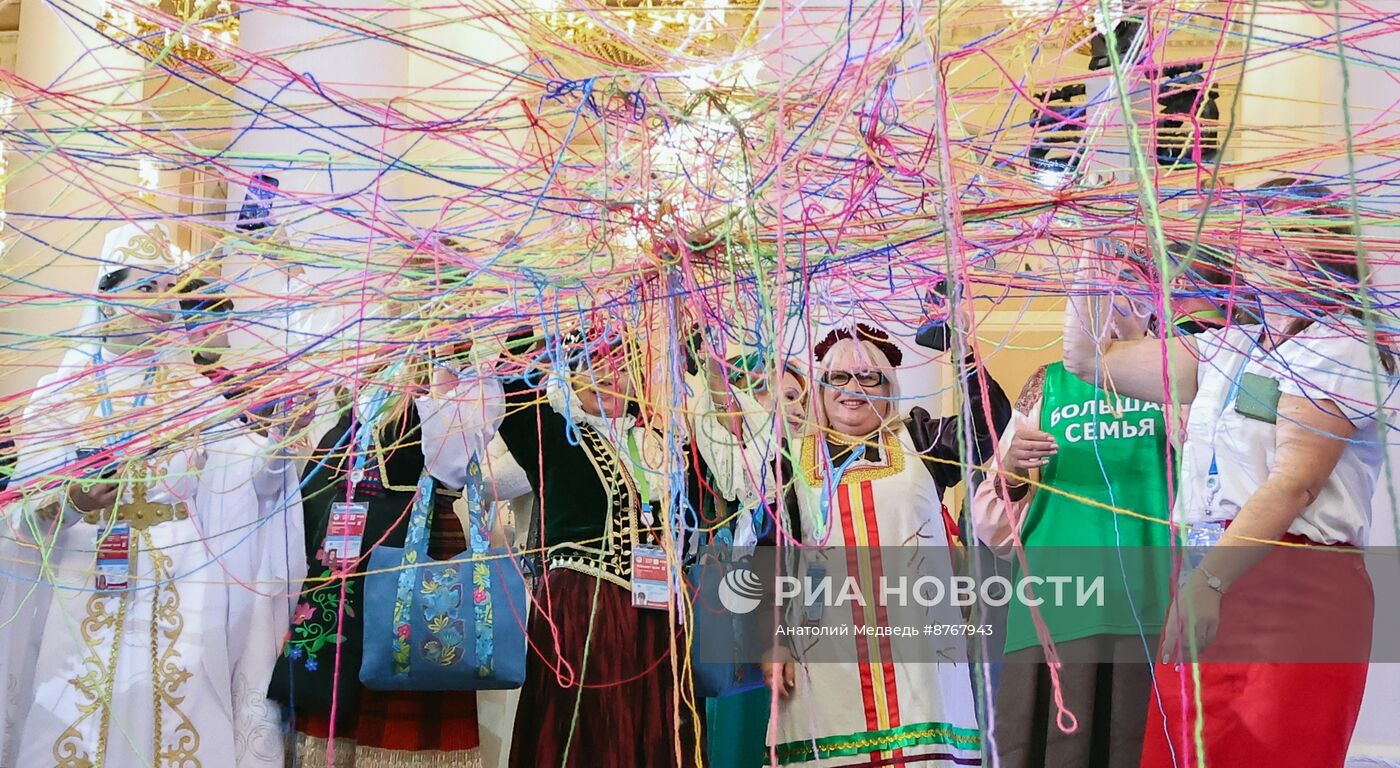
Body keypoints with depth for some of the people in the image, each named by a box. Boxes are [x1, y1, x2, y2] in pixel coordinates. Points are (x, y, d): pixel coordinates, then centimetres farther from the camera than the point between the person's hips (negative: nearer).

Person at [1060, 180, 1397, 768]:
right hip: (1206, 585, 6)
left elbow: (1295, 481, -14)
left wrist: (1209, 580, -24)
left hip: (1297, 592, -6)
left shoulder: (1337, 345, -1)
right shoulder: (1223, 350, 20)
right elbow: (1089, 357, 23)